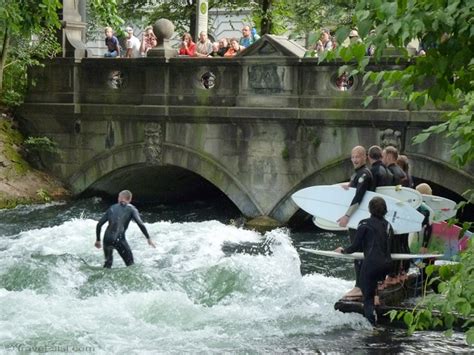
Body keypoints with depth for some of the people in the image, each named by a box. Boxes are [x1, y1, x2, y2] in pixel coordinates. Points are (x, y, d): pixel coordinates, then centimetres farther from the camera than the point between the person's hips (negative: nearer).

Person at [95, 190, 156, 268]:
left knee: (108, 262, 25)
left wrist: (98, 240, 23)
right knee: (130, 264, 6)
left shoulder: (112, 208, 16)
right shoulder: (131, 209, 5)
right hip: (119, 240, -4)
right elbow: (140, 224, -8)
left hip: (107, 239, 4)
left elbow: (99, 224, 13)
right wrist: (149, 238, -3)